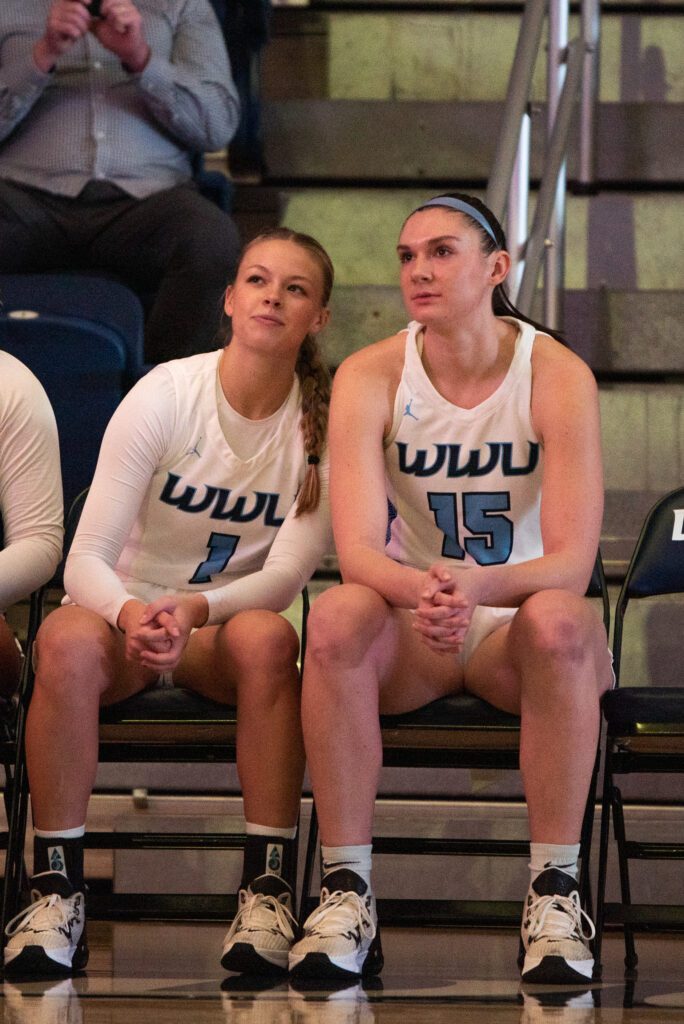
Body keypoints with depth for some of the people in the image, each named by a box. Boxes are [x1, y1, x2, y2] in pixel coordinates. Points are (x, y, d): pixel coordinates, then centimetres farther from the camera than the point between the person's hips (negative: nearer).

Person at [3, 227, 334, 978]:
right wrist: (131, 614, -38)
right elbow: (87, 557, -15)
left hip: (224, 626, 1)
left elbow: (288, 572, -14)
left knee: (267, 638, -36)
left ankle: (268, 889, -31)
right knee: (67, 641, -36)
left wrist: (194, 611, -34)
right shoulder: (165, 395, -10)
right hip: (126, 607, -1)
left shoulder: (323, 422, -6)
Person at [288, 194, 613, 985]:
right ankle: (346, 890, -30)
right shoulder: (370, 377, -8)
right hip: (410, 639, 1)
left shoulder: (557, 376, -12)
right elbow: (357, 551, -18)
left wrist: (476, 585, -41)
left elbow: (572, 561, -21)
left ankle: (554, 891, -30)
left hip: (513, 626, -1)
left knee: (560, 619, -36)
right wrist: (420, 590, -42)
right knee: (338, 616, -32)